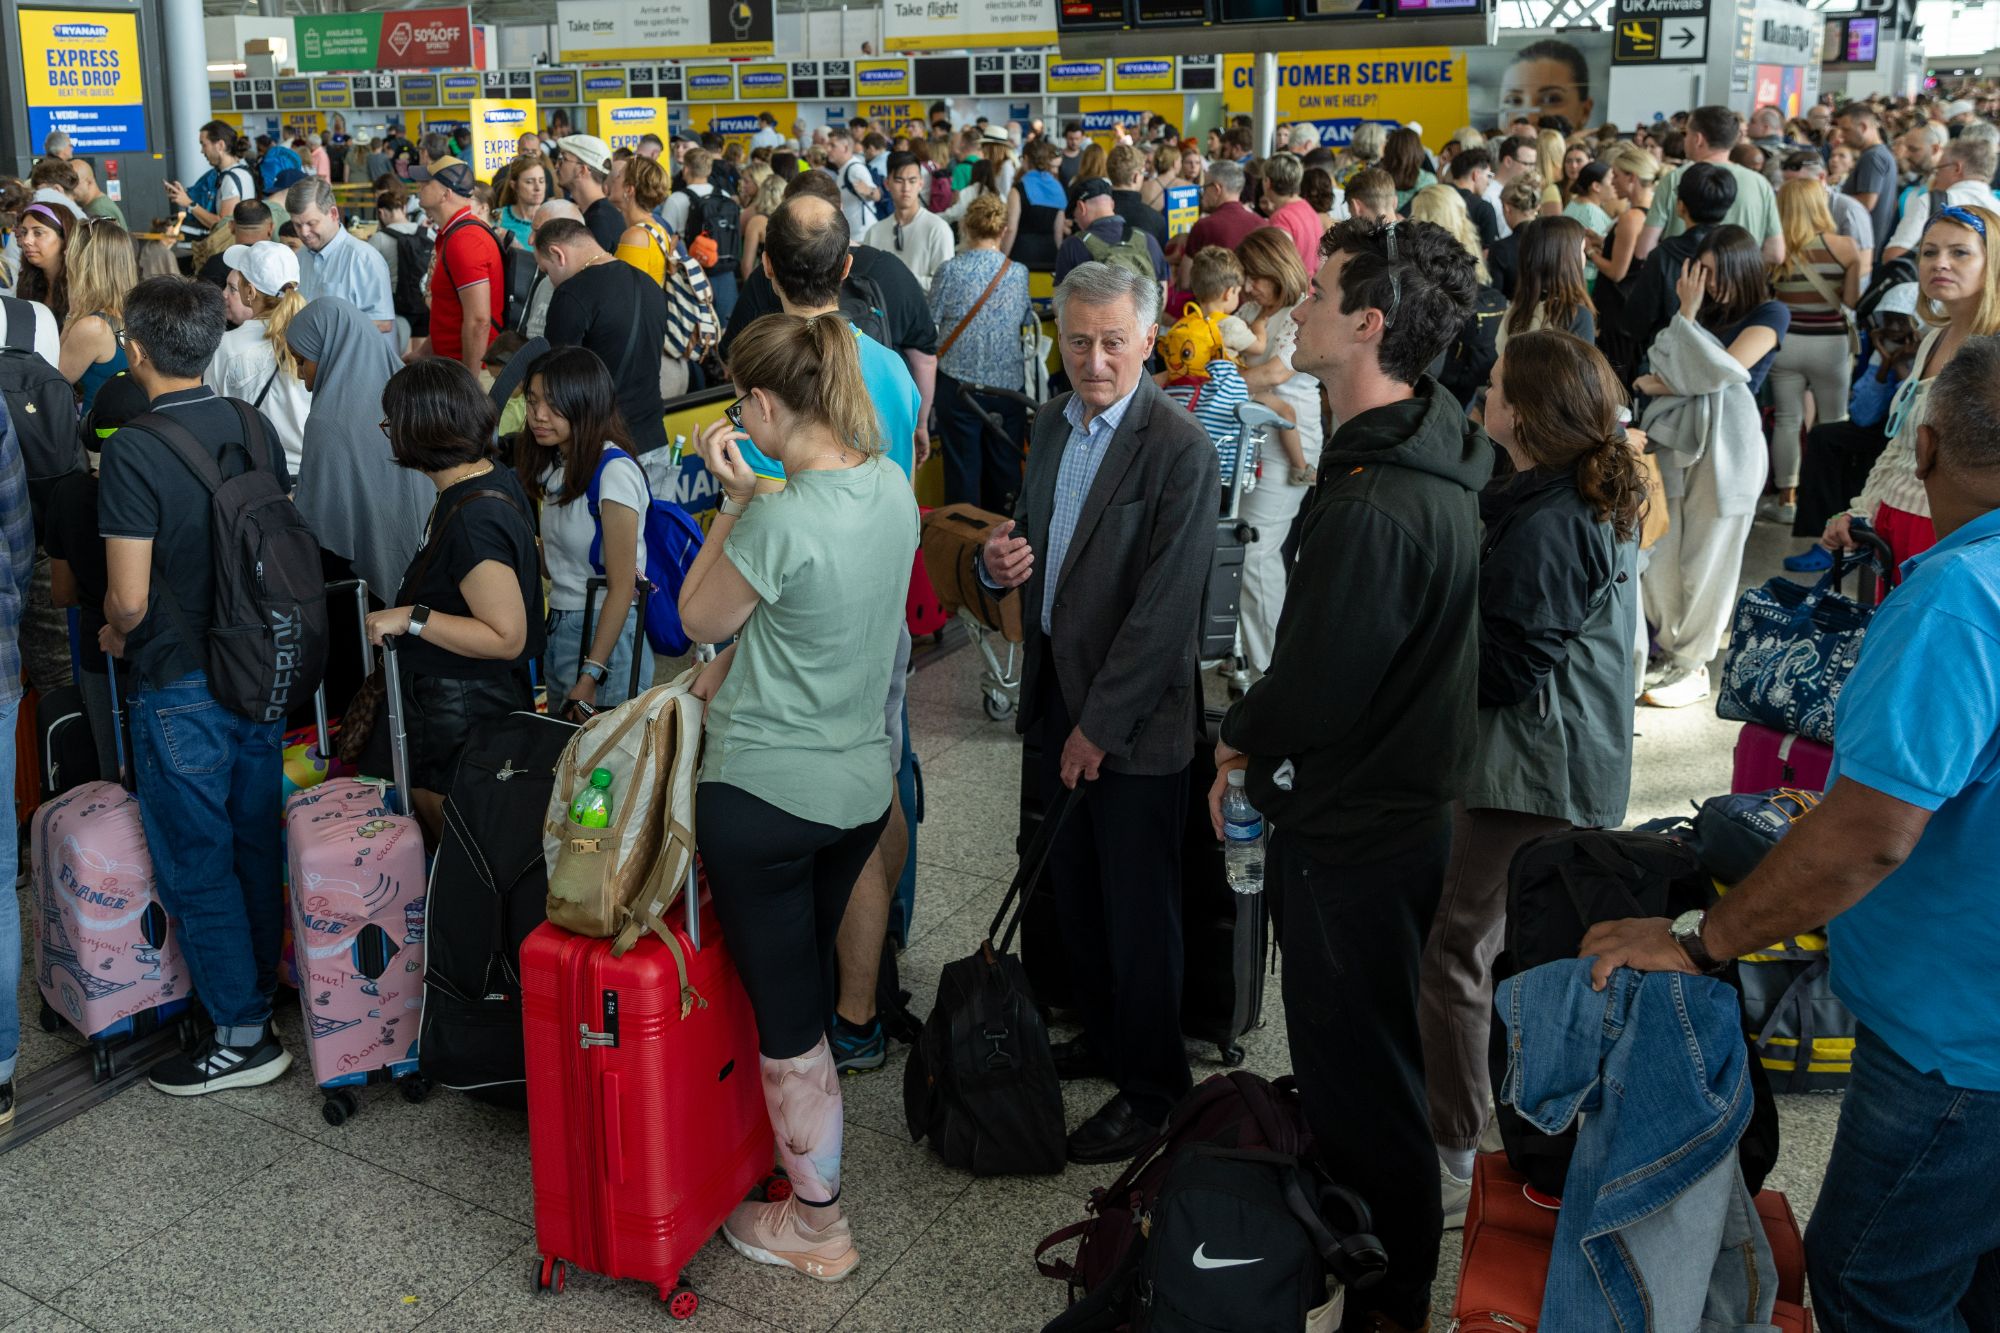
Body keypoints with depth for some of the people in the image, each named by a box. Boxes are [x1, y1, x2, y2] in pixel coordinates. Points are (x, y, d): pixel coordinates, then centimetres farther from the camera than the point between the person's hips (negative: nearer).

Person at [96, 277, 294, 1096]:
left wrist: (115, 633, 1)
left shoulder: (134, 450, -20)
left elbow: (131, 599, -20)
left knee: (196, 865, 6)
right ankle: (262, 990, 35)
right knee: (255, 844, 19)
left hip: (181, 685, -6)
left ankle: (243, 1036, 14)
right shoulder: (254, 429, -1)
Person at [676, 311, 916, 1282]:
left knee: (785, 1014, 8)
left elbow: (699, 619, -8)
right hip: (861, 783, 8)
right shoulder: (891, 485, 0)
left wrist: (734, 500, -5)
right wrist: (724, 675, 14)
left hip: (765, 794, -8)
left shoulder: (784, 518, -25)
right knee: (807, 989, 25)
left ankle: (816, 1222, 23)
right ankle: (804, 1155, 43)